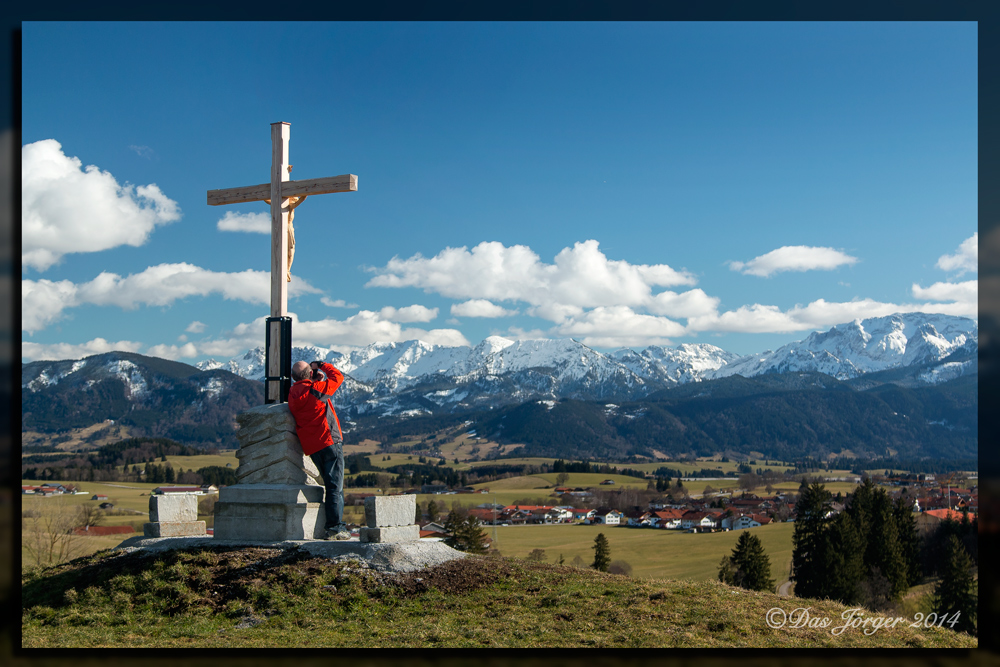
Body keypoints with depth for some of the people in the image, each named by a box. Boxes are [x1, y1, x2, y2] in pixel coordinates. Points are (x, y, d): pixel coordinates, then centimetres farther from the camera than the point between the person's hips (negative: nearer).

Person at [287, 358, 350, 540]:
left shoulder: (292, 395, 7)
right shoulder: (317, 389, -9)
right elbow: (337, 376, 5)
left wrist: (316, 378, 16)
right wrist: (321, 365, 17)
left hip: (311, 447, 7)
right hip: (330, 442, -7)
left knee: (331, 485, 16)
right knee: (335, 486, -5)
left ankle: (333, 526, 16)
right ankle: (335, 528, -9)